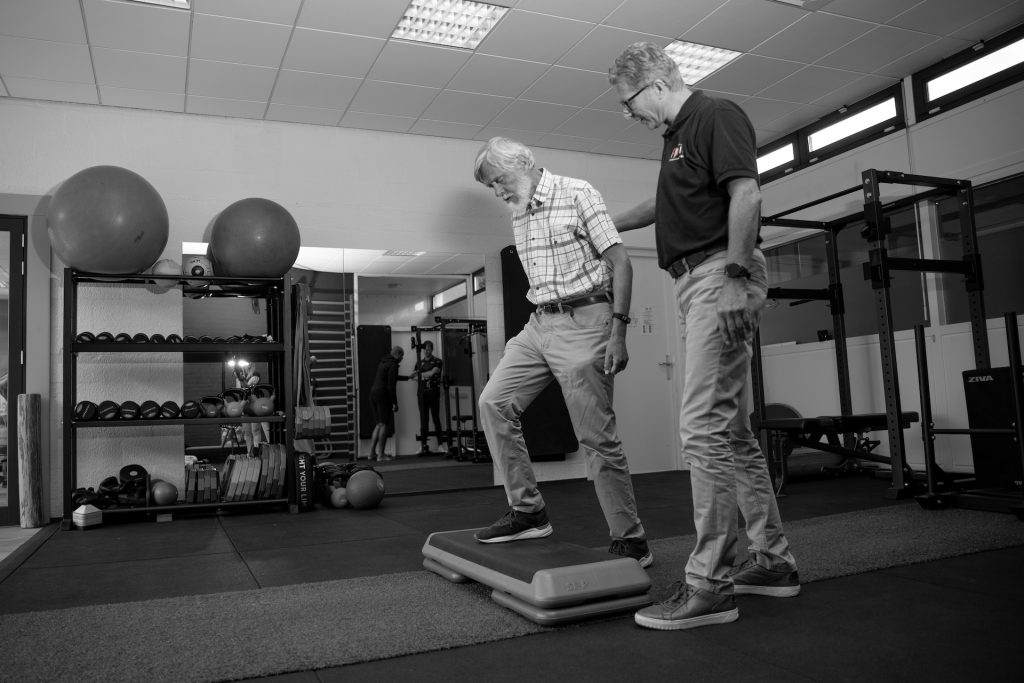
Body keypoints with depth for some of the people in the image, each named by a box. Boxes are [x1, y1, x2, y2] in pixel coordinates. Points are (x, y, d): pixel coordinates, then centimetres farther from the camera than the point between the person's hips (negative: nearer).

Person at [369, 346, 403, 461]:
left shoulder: (383, 362, 19)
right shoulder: (393, 365, -10)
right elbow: (391, 385, -17)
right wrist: (395, 403, -15)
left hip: (373, 393, 9)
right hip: (383, 395, -9)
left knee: (379, 425, 15)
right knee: (385, 425, -3)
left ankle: (372, 452, 14)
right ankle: (381, 455, -3)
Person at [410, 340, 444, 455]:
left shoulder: (437, 361, 3)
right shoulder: (419, 362, 17)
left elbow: (432, 373, -10)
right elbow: (413, 374, 19)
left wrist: (420, 374, 0)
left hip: (433, 392, -4)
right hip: (422, 393, 4)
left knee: (436, 417, -5)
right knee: (423, 418, 2)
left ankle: (440, 444, -3)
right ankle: (423, 445, 2)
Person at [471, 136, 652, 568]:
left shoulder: (577, 194, -4)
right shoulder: (518, 215, 16)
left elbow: (620, 262, -9)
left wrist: (617, 330, -17)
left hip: (582, 320, -7)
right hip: (539, 323, 8)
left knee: (597, 437, -7)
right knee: (494, 402, -2)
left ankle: (631, 541, 6)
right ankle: (528, 512, 7)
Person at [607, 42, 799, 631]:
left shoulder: (717, 116, -4)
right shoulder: (678, 135, 24)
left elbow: (746, 194, -17)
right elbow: (669, 205, 39)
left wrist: (735, 274, -22)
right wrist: (605, 225, 47)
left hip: (720, 274, -10)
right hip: (695, 281, 10)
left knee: (705, 426, -12)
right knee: (732, 430, 11)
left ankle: (709, 585, -6)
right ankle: (774, 561, 21)